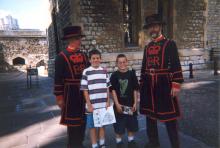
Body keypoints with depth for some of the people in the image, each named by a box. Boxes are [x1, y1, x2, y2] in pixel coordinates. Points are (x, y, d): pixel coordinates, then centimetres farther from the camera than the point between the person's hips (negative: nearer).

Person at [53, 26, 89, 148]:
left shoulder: (83, 55, 7)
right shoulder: (62, 56, -10)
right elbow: (58, 78, -12)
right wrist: (59, 97, -13)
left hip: (84, 92, 6)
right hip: (71, 94, -6)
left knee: (83, 118, 17)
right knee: (72, 120, 8)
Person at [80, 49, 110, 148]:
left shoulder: (104, 71, 5)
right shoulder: (86, 72, -6)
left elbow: (107, 88, 9)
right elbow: (85, 90, -6)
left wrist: (108, 101, 5)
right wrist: (89, 104, -9)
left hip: (103, 104, 3)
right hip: (92, 105, -3)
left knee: (102, 125, 17)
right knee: (92, 126, 10)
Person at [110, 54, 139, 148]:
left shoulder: (131, 74, -1)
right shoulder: (114, 75, -5)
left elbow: (135, 90, 1)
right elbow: (113, 91, -6)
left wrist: (135, 103, -3)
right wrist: (117, 104, -12)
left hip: (130, 104, 2)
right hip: (119, 104, -2)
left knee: (132, 124, 14)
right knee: (119, 126, 7)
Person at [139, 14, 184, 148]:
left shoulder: (170, 44, -3)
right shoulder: (147, 47, 12)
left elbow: (176, 65, -10)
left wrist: (176, 84, -16)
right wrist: (142, 84, 13)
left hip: (164, 84, -5)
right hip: (149, 85, 6)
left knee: (169, 116, 4)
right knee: (150, 114, 15)